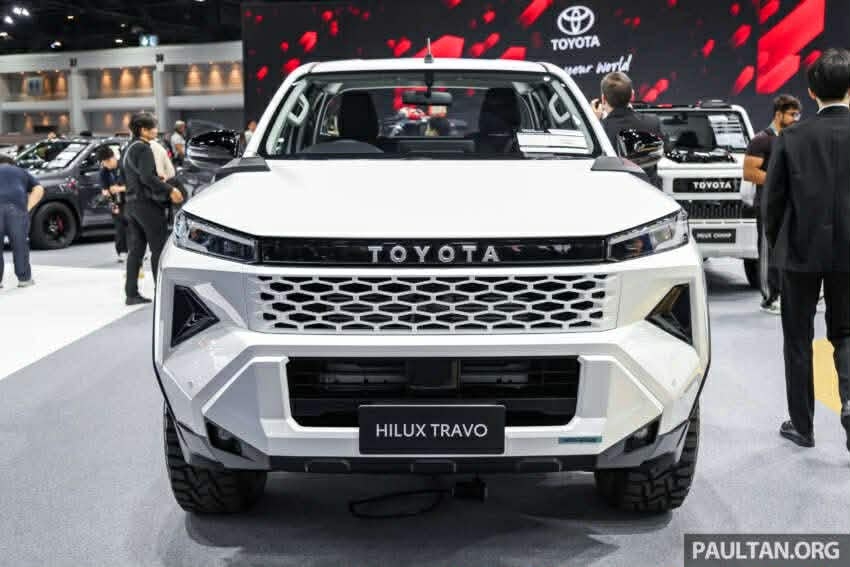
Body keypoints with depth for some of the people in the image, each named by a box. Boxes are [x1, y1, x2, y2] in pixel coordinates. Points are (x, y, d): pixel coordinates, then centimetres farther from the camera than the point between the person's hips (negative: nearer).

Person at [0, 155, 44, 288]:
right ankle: (24, 278, 11)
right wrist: (28, 207, 7)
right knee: (19, 244, 8)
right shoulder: (21, 172, 28)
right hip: (17, 206, 0)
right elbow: (39, 190, 14)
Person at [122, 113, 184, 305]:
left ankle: (132, 293, 9)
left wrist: (160, 184, 22)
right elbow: (147, 177, -23)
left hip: (133, 202, 9)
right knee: (159, 248, -4)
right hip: (147, 202, -9)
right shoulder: (143, 148, -13)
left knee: (136, 249, 9)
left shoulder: (129, 149, 18)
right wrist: (170, 190, -22)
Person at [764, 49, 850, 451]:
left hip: (801, 251, -1)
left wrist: (777, 244, 12)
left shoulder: (792, 138, -6)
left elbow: (772, 201, -3)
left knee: (798, 339, 11)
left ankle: (801, 424, 18)